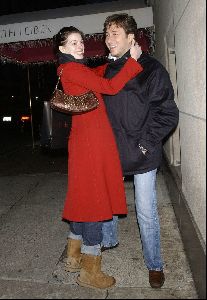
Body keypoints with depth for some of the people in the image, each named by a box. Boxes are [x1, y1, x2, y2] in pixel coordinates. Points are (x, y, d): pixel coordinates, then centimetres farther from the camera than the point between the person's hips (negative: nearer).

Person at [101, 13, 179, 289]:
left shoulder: (151, 68, -8)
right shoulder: (108, 70, 9)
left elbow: (168, 113, -9)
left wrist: (145, 143, -13)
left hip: (142, 155, -5)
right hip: (112, 152, 5)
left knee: (146, 212, 4)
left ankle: (154, 265, 26)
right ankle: (109, 239, 47)